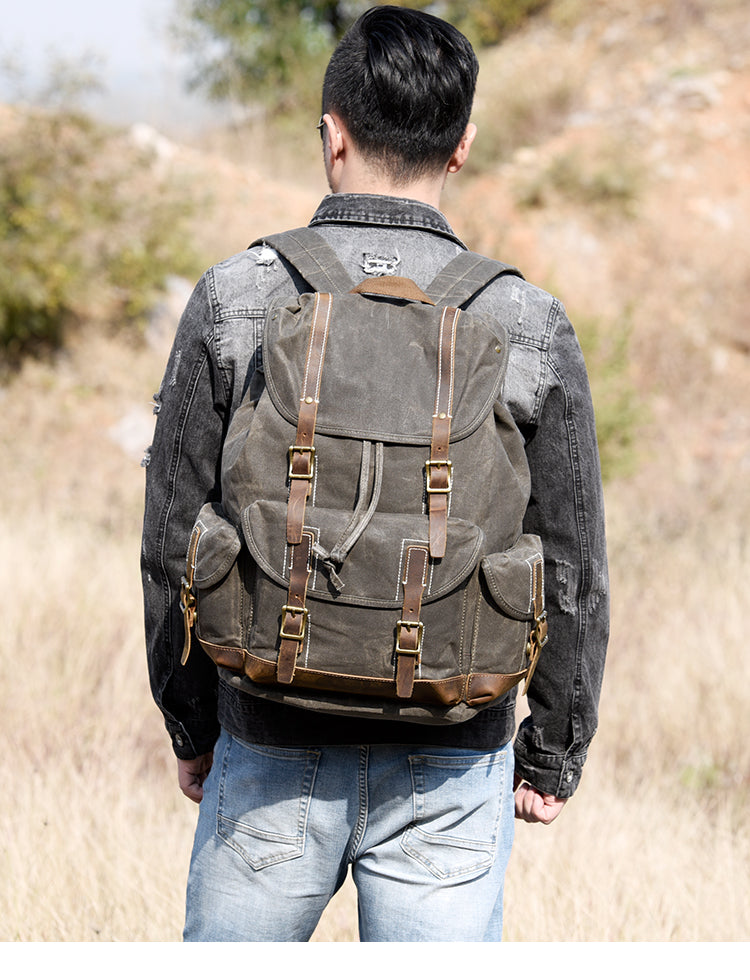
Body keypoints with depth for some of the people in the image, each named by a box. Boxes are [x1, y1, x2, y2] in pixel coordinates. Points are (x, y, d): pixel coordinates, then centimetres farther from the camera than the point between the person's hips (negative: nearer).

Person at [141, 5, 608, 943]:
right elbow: (572, 573, -1)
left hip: (272, 757, 0)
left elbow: (174, 540, -2)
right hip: (449, 773, 0)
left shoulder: (235, 300, -7)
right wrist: (552, 753, 12)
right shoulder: (528, 327, -6)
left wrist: (191, 726, 11)